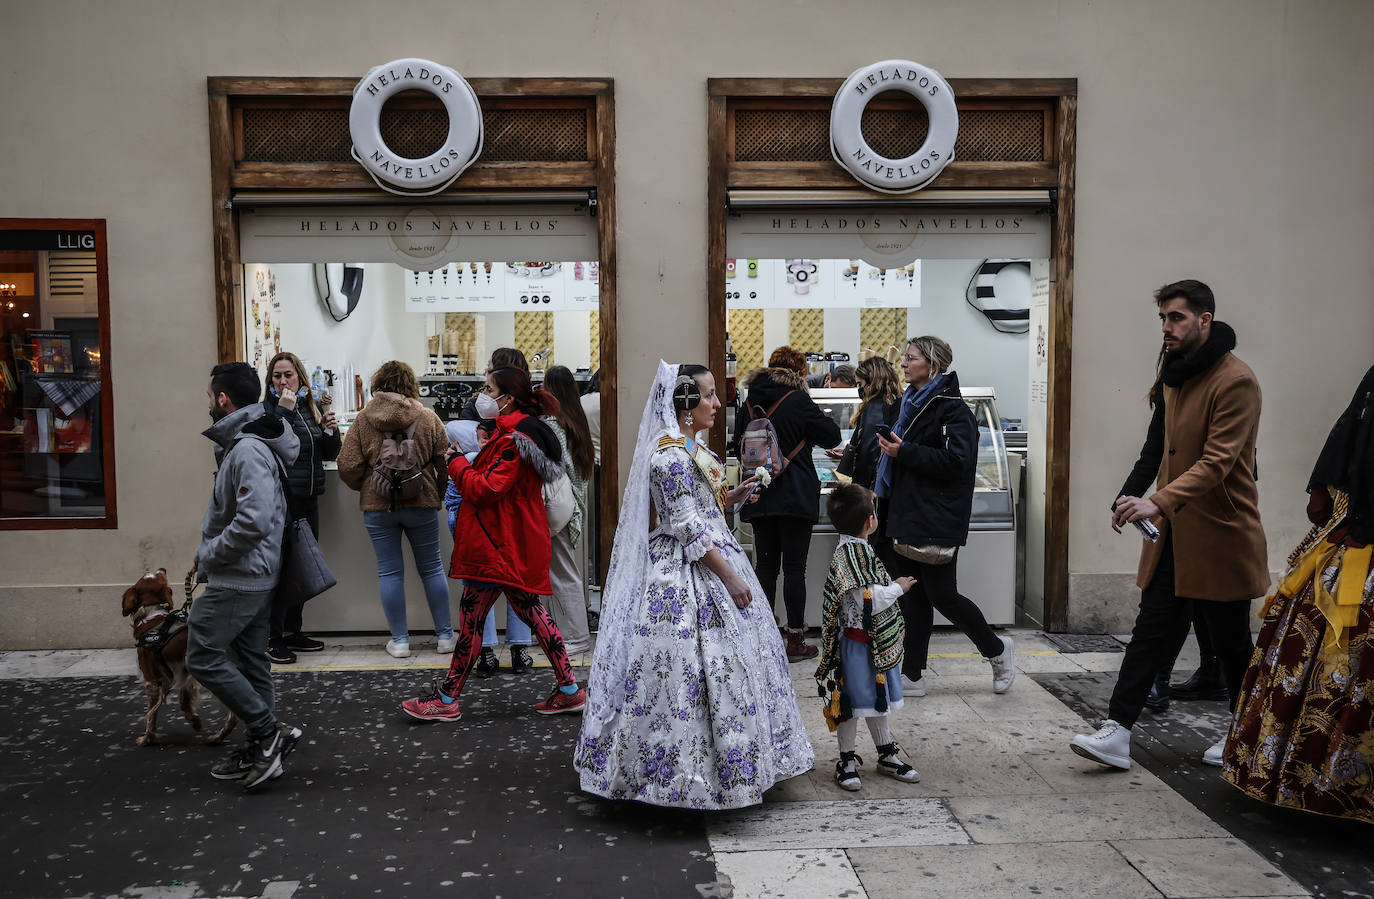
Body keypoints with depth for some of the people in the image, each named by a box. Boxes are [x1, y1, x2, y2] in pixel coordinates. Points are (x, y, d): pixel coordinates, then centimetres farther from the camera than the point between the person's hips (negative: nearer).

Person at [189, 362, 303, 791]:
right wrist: (208, 557, 12)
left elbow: (254, 520, -31)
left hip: (237, 580, -10)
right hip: (254, 578, 10)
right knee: (249, 662, 14)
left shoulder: (248, 450, -20)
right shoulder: (242, 443, 13)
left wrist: (209, 555, -17)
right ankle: (261, 752, 21)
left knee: (203, 657, -6)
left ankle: (270, 732, -3)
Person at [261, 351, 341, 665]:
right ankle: (274, 639, 4)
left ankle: (293, 630, 26)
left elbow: (330, 454, 13)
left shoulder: (314, 407, 11)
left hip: (308, 498, 6)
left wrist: (331, 430, -4)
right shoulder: (267, 409, -6)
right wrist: (284, 410, -23)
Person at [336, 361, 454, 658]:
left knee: (390, 572, 7)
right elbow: (444, 461, -3)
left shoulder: (363, 418, -2)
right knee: (432, 569, 11)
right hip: (421, 502, 0)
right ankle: (445, 636, 16)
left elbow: (348, 466, -4)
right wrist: (437, 494, 14)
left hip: (378, 505, 0)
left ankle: (399, 640, 12)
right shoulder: (428, 417, -3)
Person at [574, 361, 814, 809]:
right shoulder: (670, 454, -18)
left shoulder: (691, 447, 13)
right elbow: (688, 528, -21)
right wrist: (730, 576, -19)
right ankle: (690, 776, 8)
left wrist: (734, 495, 6)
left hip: (708, 562, 11)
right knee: (693, 668, -5)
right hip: (686, 574, -11)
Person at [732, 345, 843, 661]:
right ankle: (796, 641, 7)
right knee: (794, 567, 2)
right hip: (795, 497, -4)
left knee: (765, 566, 10)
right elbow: (832, 435, -3)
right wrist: (808, 434, 15)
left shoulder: (751, 401, 6)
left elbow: (739, 447, 14)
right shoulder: (798, 400, -9)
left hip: (760, 498, 5)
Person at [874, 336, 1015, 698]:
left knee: (942, 595, -3)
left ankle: (997, 650, 21)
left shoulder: (952, 408, -11)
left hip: (936, 521, -8)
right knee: (913, 597, 9)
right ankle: (912, 675, 14)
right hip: (906, 516, 8)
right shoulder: (912, 403, 17)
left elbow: (956, 461, -20)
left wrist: (904, 452, -19)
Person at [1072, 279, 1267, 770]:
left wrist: (1159, 502, -37)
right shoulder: (1175, 374, 12)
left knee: (1230, 642, 8)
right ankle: (1117, 733, 4)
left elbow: (1218, 461, -26)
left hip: (1219, 536, -7)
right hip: (1173, 532, 7)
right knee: (1151, 632, 4)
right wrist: (1134, 497, 18)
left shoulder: (1235, 381, -16)